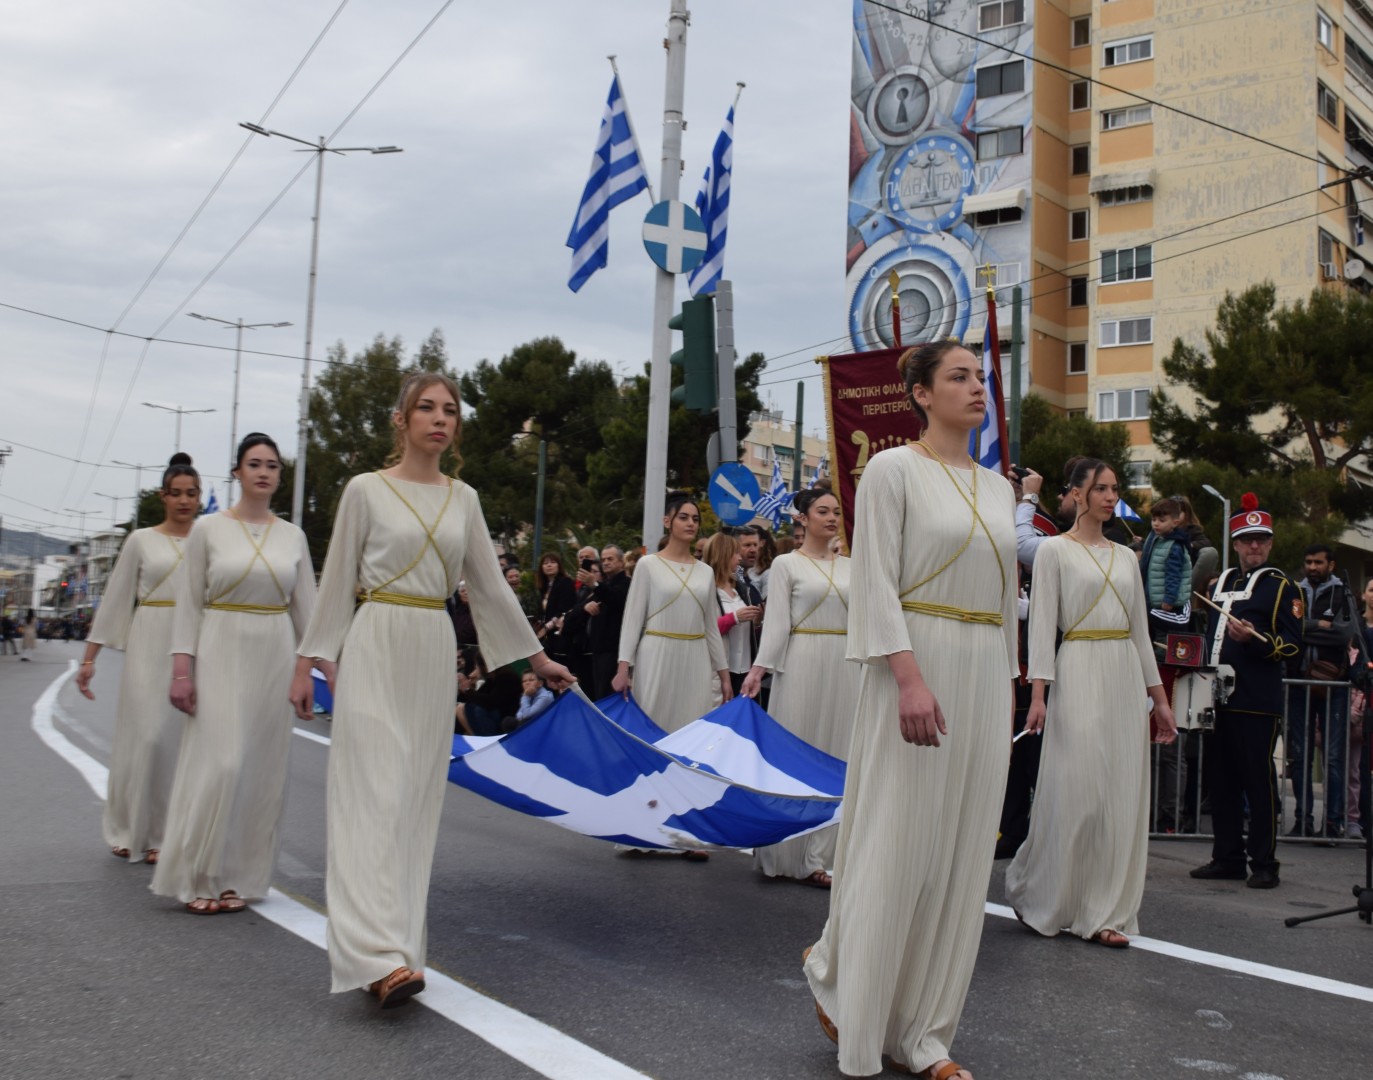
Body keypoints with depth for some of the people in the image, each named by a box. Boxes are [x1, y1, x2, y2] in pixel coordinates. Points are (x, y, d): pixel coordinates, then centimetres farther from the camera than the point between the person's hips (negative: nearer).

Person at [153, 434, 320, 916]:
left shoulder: (293, 536, 8)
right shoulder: (208, 528, 0)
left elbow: (306, 607, 10)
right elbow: (188, 602, -1)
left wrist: (325, 663, 5)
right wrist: (181, 667, -9)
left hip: (274, 656, 3)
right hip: (222, 651, -3)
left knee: (262, 769, 4)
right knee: (220, 763, -9)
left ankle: (240, 877, 15)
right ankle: (199, 877, 5)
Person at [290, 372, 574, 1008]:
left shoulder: (463, 499, 11)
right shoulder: (366, 490, -1)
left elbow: (490, 585, 15)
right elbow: (336, 582, 1)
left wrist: (538, 657, 16)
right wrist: (306, 664, -1)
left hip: (435, 652, 5)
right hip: (375, 646, -5)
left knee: (418, 799, 5)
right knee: (376, 793, -12)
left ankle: (394, 944, 14)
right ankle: (382, 956, -19)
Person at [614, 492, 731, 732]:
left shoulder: (705, 571, 11)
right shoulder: (648, 565, 0)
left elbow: (711, 627, 15)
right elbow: (632, 620, -3)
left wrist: (723, 673, 12)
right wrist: (623, 667, -12)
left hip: (696, 661, 4)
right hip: (657, 659, -4)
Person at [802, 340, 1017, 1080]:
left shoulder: (997, 488, 15)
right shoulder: (893, 470, -4)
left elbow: (1004, 595, 18)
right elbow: (875, 581, -11)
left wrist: (1006, 684, 14)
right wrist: (910, 677, -20)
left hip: (984, 673, 7)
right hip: (915, 665, -6)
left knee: (961, 852, 7)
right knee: (897, 845, -4)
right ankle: (835, 971, 20)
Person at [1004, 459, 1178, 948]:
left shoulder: (1126, 557, 16)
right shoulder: (1054, 549, 0)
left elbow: (1140, 629, 17)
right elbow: (1043, 622, -7)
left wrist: (1159, 697, 13)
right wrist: (1038, 692, -15)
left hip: (1126, 676, 6)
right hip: (1079, 673, -6)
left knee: (1122, 797, 3)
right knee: (1075, 792, -7)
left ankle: (1103, 912, 10)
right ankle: (1036, 891, 14)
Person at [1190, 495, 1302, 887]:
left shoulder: (1280, 586, -1)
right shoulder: (1222, 583, 18)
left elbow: (1292, 645, -8)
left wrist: (1253, 638, -23)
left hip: (1257, 702, -6)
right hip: (1222, 697, 6)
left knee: (1259, 781, -3)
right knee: (1223, 781, 9)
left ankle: (1264, 863, 4)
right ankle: (1227, 857, 17)